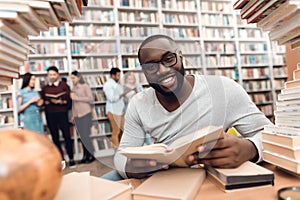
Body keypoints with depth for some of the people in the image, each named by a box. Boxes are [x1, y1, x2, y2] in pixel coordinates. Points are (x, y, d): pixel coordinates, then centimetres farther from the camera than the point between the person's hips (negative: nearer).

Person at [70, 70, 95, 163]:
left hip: (85, 114, -5)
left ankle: (91, 155, 7)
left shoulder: (85, 86, -2)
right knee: (82, 136, 7)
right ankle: (85, 156, 16)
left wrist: (76, 98, -12)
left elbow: (90, 98, -11)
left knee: (85, 135, -6)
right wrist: (73, 115, 13)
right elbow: (73, 102, 16)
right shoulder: (73, 88, 14)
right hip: (77, 115, 5)